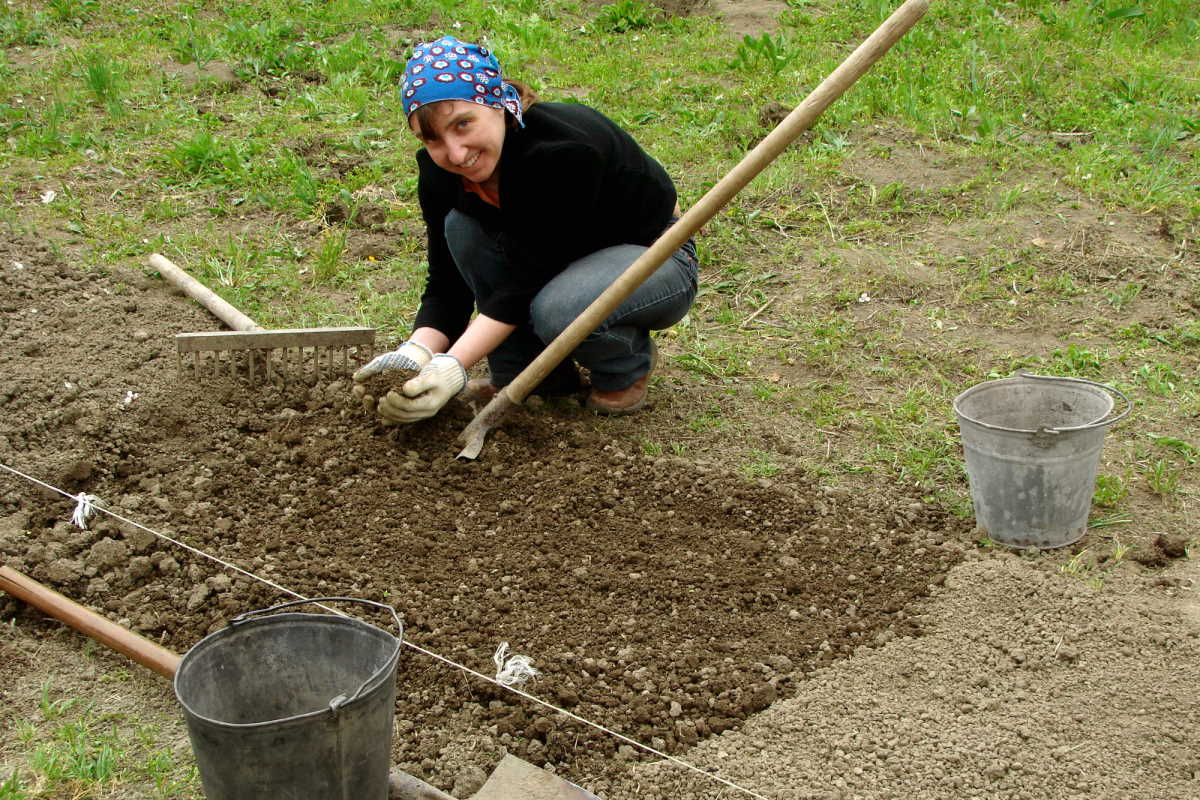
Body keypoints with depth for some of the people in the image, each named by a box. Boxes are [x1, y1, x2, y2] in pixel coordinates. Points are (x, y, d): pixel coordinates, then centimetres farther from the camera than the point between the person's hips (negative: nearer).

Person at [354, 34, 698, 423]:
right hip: (566, 259, 7)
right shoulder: (440, 173, -15)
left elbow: (529, 279, -32)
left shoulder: (565, 149, -35)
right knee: (462, 226, -19)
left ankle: (630, 363, -2)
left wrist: (453, 365, -37)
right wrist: (418, 352, -30)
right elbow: (446, 285, -11)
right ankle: (541, 376, -5)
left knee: (558, 310, -36)